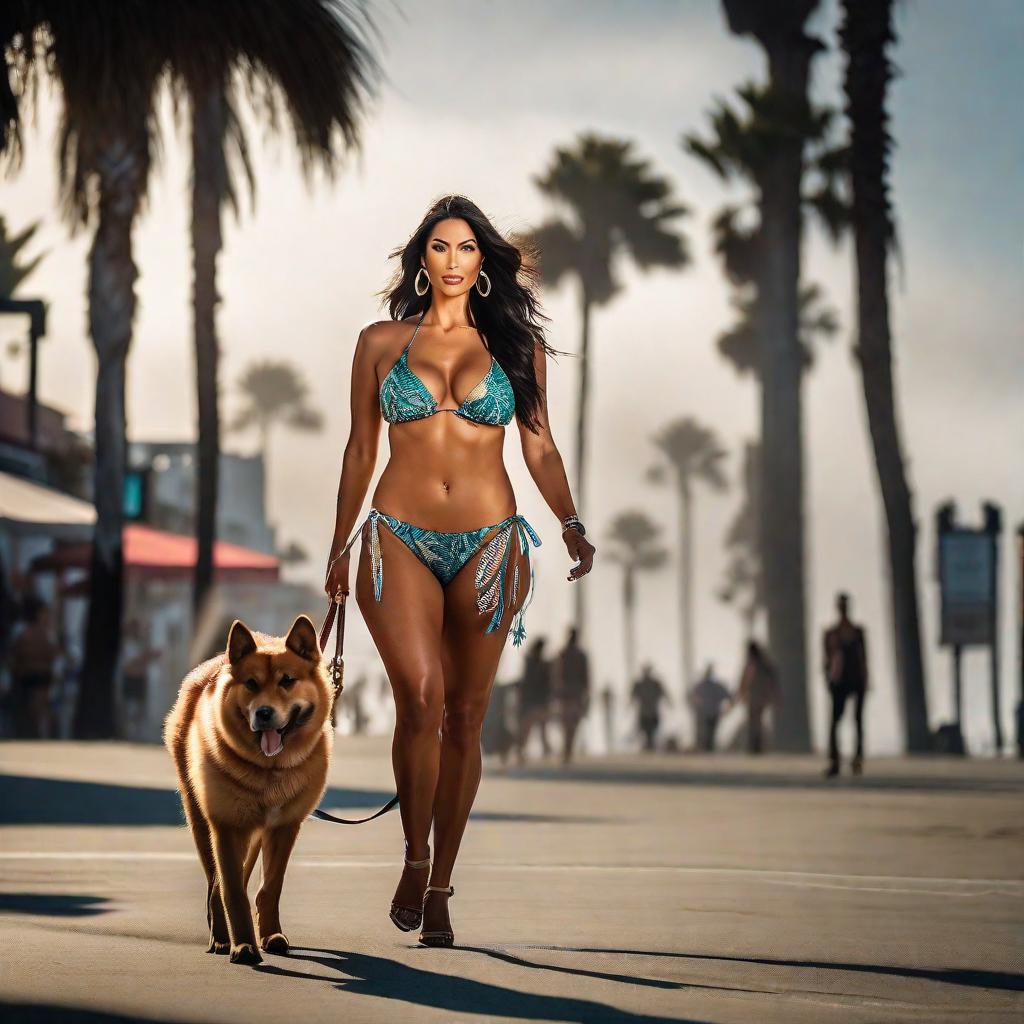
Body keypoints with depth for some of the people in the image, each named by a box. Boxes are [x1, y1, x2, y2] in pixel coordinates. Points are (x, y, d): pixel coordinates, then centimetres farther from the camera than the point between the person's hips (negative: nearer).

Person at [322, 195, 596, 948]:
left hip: (489, 545, 1)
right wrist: (340, 544, 13)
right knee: (420, 695, -20)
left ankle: (440, 886, 13)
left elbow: (539, 446, 8)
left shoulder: (516, 345, 7)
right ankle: (414, 852, -1)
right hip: (400, 540, -1)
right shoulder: (382, 342, 7)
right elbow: (361, 448, 13)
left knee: (464, 717, 3)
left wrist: (571, 523, -7)